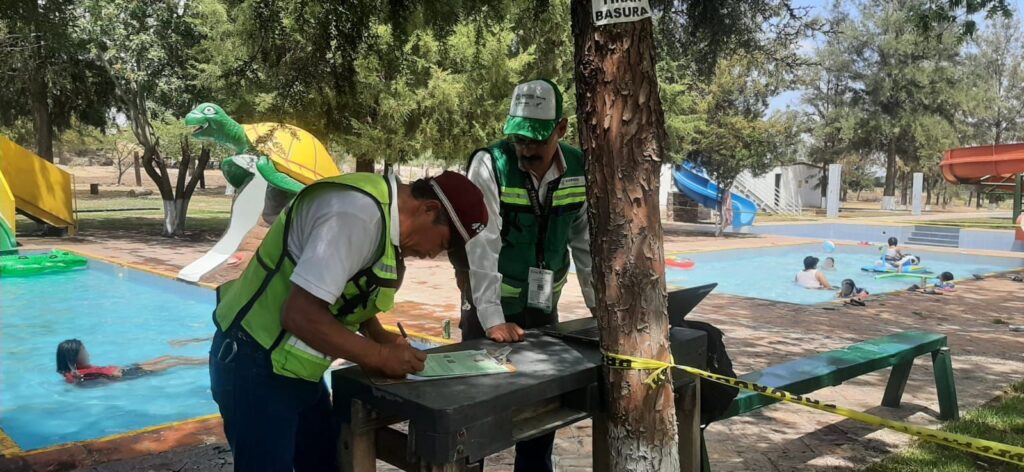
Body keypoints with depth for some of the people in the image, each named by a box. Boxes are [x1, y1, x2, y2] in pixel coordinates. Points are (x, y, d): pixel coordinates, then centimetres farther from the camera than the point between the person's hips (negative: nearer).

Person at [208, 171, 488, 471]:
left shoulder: (385, 210, 4)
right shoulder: (360, 214, -27)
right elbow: (300, 314, -30)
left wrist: (380, 338, 2)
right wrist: (380, 356, -20)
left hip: (291, 365, 9)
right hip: (257, 365, -9)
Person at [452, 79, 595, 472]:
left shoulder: (579, 170, -3)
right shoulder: (490, 163, -17)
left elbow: (587, 243, 4)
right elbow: (482, 245, -21)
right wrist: (492, 318, -26)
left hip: (544, 308, 4)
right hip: (492, 309, -4)